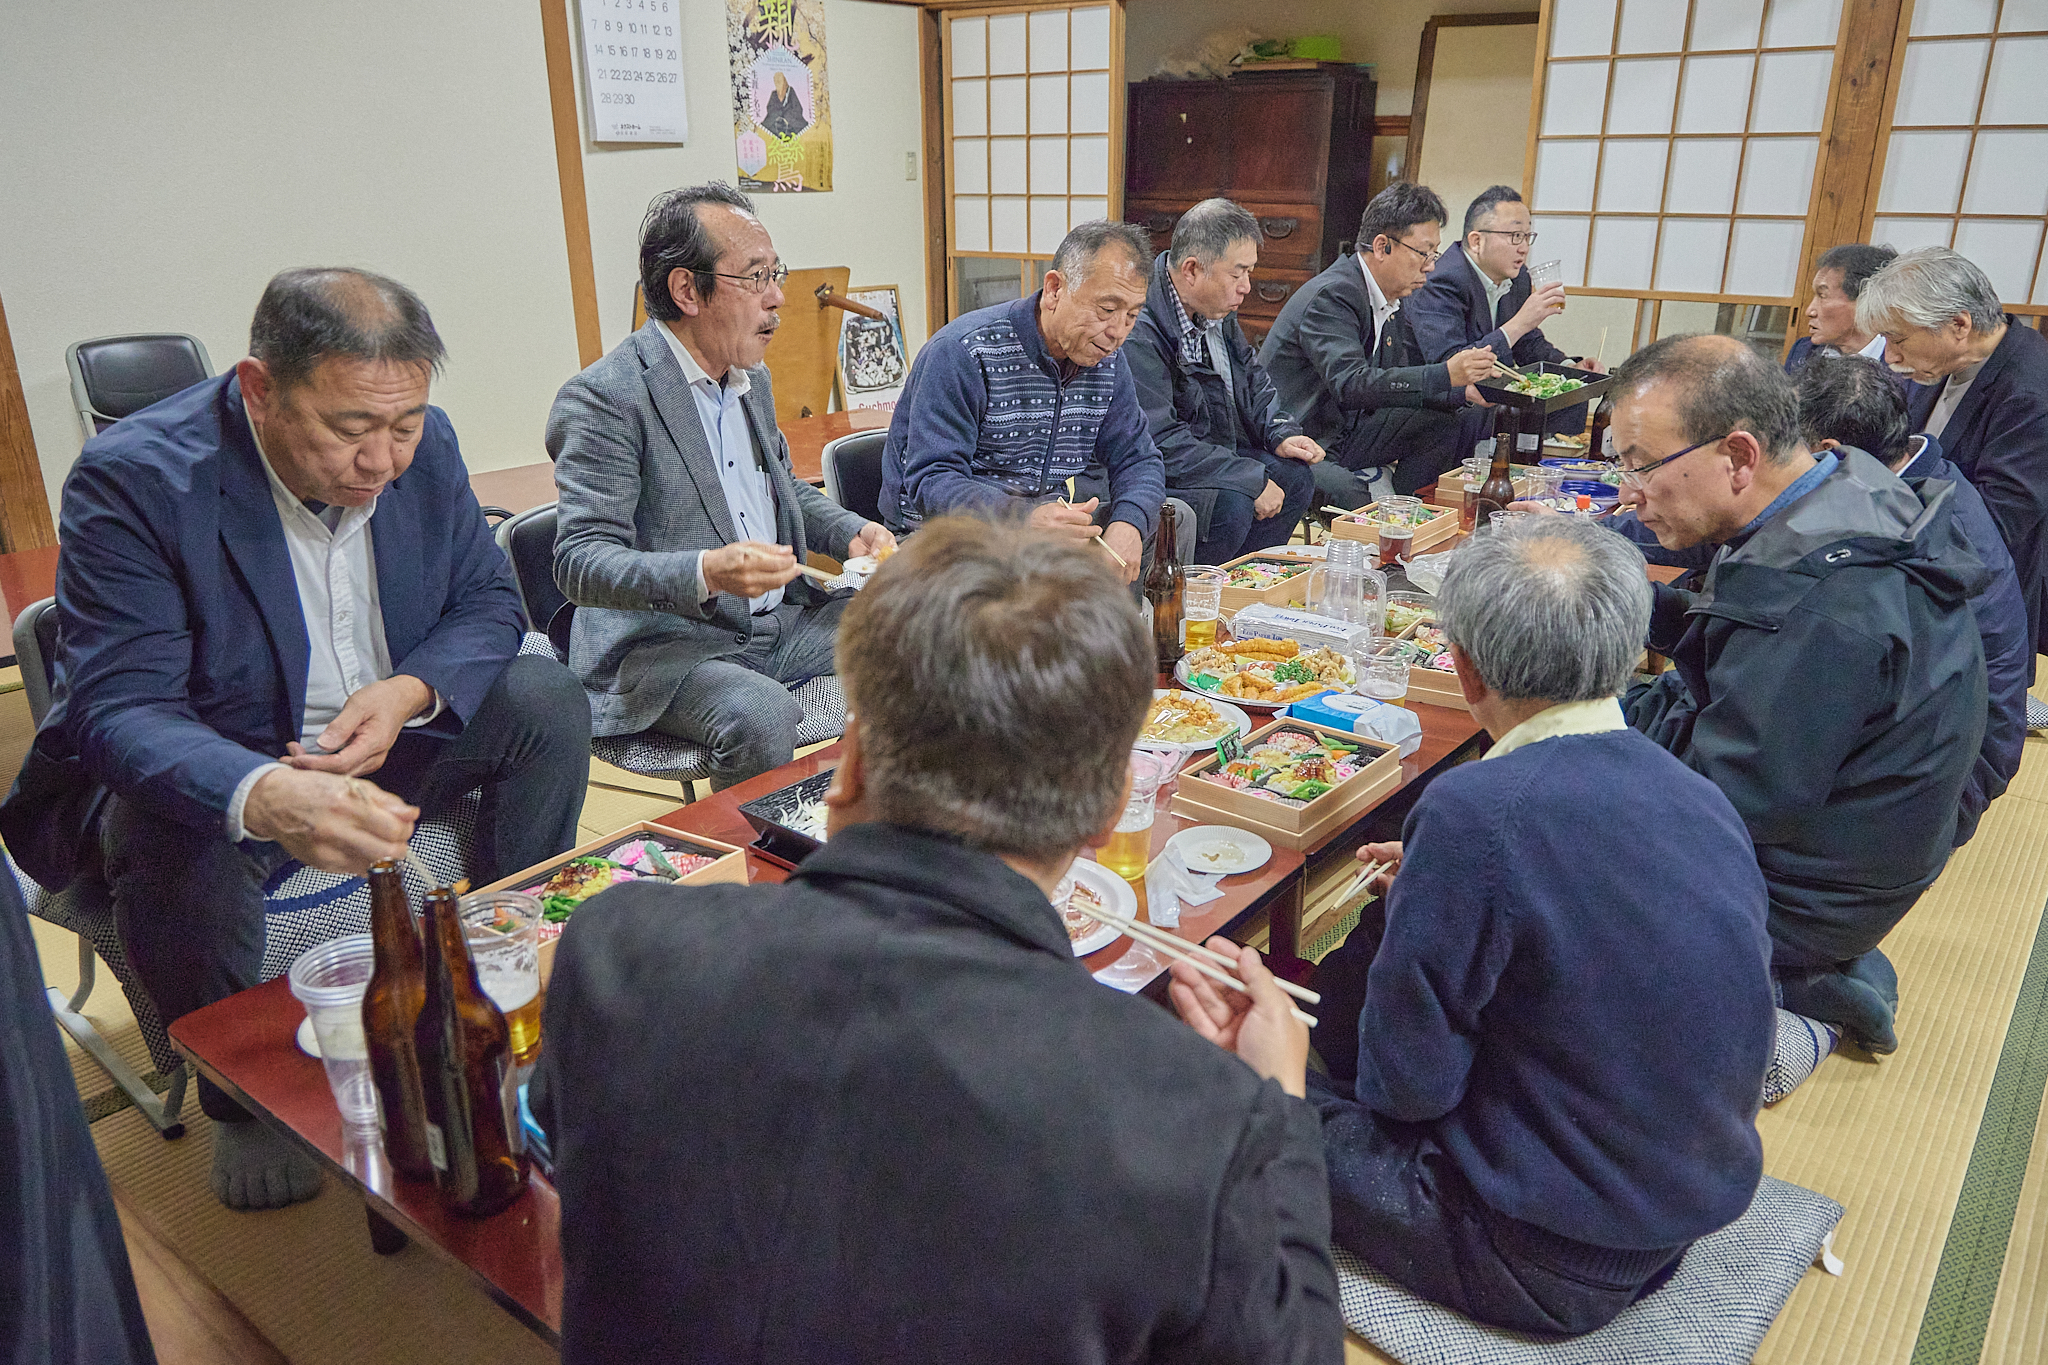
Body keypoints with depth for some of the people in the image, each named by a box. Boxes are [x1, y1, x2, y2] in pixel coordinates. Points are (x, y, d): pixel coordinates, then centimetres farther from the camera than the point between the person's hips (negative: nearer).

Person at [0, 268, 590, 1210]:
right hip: (207, 772, -4)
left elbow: (489, 600, -1)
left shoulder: (424, 442, -10)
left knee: (547, 701, -14)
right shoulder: (133, 478, -24)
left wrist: (408, 692, -24)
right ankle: (244, 1100, -5)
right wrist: (267, 798, -52)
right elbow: (121, 709, -30)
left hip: (383, 740, 5)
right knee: (173, 848, -35)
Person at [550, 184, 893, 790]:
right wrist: (707, 573, -34)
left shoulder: (752, 377, 14)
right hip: (662, 643, -8)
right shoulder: (603, 399, -13)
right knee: (762, 719, -35)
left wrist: (852, 532, 7)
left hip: (781, 621, 8)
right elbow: (579, 563, -18)